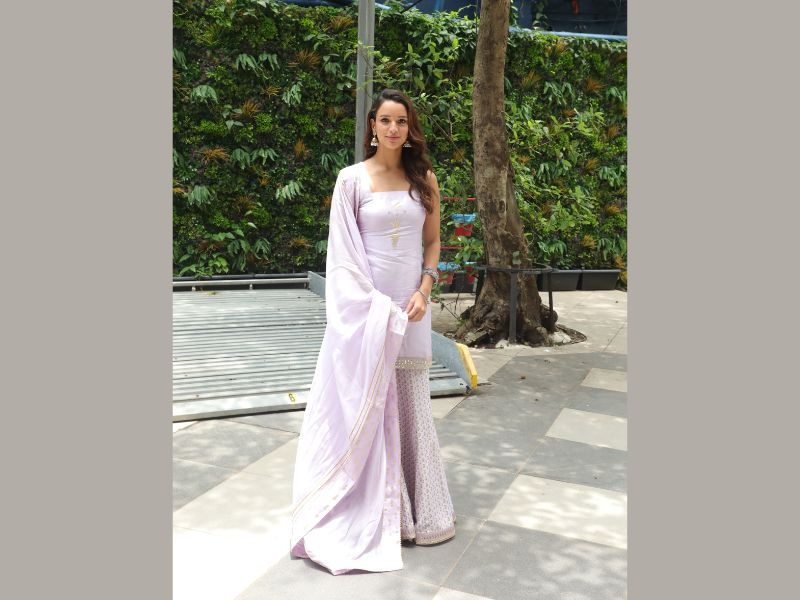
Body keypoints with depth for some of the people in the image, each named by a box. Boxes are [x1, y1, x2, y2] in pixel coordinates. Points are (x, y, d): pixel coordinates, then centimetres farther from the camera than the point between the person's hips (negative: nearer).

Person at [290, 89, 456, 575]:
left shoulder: (424, 179, 8)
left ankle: (417, 509, 24)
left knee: (411, 402, 8)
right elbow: (343, 251, -5)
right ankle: (370, 510, 18)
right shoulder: (353, 179, -2)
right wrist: (372, 306, -14)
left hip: (411, 303, 3)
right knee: (364, 400, 2)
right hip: (366, 303, -3)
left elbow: (433, 242, 12)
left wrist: (423, 291, -3)